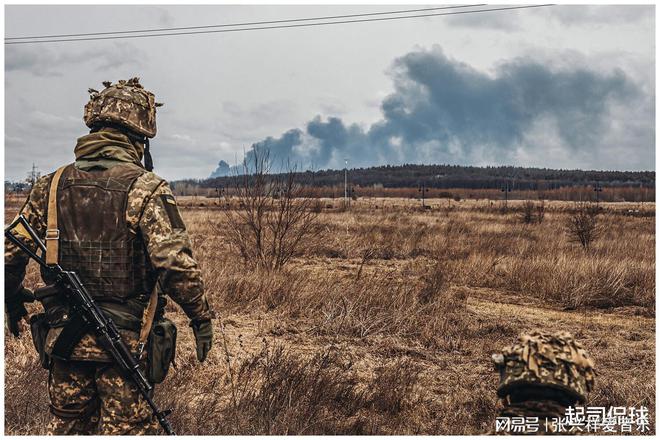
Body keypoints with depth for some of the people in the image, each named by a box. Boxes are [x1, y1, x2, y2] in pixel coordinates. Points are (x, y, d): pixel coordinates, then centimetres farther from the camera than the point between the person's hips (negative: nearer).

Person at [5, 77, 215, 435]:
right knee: (128, 429, 7)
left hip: (63, 339, 5)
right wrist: (201, 315, -8)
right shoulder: (144, 188, -13)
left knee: (67, 428, 19)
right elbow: (175, 262, -21)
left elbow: (9, 253, 7)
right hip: (125, 342, -5)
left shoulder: (53, 184, 3)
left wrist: (13, 300, 24)